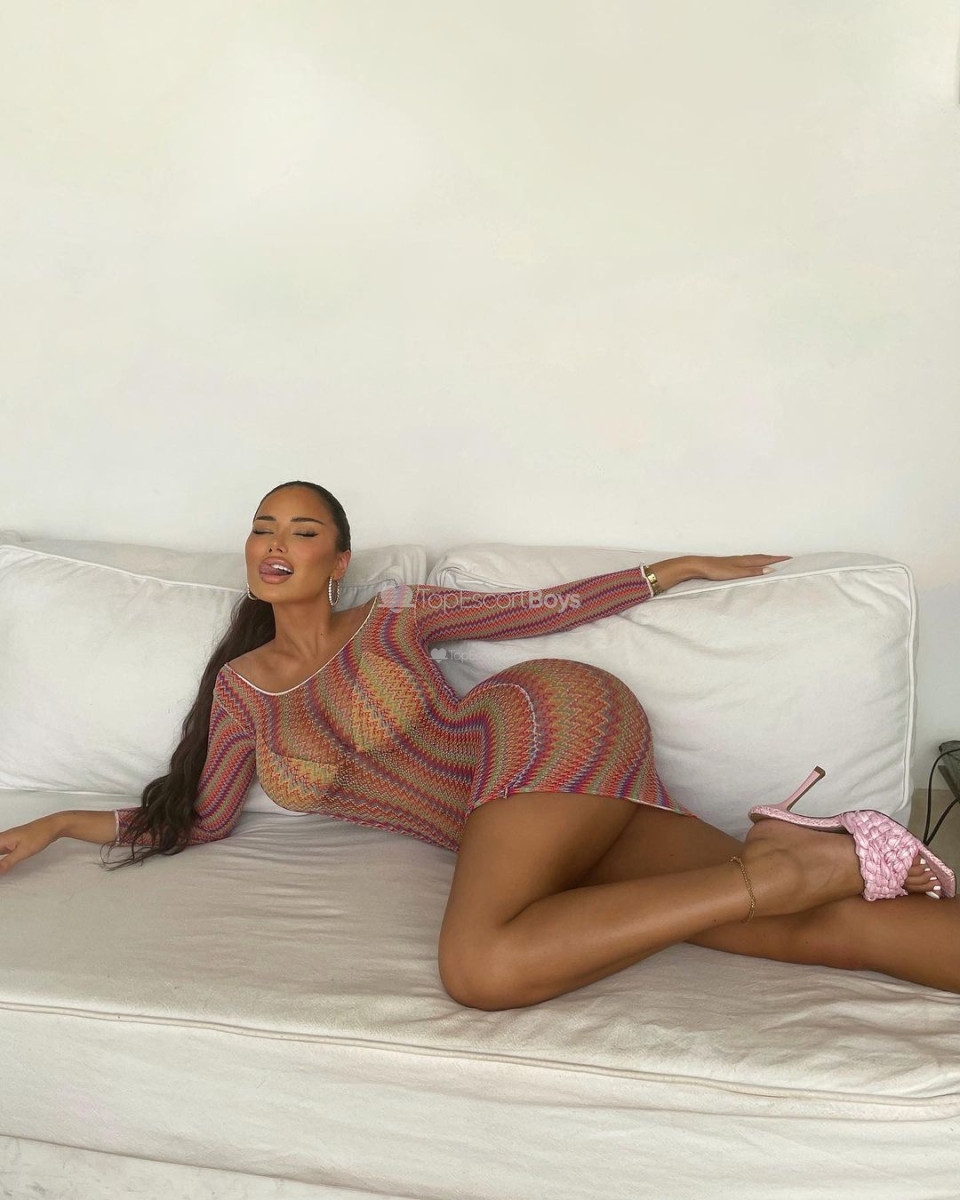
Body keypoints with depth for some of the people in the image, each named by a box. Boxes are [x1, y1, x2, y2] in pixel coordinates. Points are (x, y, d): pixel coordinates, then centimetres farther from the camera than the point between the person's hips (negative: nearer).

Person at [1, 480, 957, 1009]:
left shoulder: (394, 615, 8)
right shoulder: (242, 681, 16)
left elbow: (543, 606, 12)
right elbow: (200, 820, 18)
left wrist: (677, 568, 10)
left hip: (545, 725, -3)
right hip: (502, 825, 3)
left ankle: (795, 862, -25)